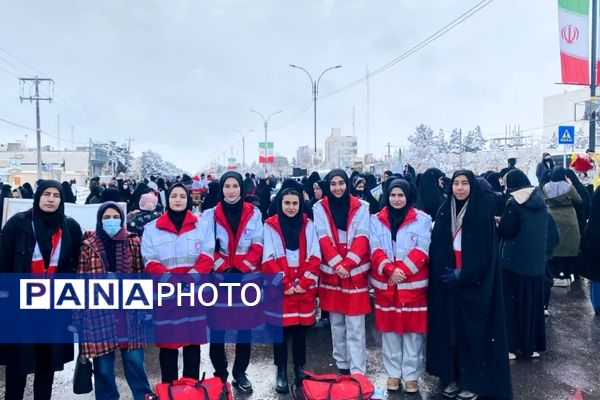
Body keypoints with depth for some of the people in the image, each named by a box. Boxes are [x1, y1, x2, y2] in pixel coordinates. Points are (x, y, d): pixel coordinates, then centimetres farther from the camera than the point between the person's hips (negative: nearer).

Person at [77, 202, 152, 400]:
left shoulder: (134, 243, 6)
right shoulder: (89, 246, 1)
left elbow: (141, 274, 8)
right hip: (99, 311, 0)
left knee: (134, 359, 3)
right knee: (103, 365, 7)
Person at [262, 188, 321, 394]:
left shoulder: (308, 225, 5)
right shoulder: (270, 226, -3)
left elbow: (315, 256, 1)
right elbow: (268, 259, -7)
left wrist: (304, 282, -8)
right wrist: (284, 284, -13)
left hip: (304, 287, 2)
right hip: (279, 289, -2)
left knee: (300, 330, 10)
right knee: (280, 329, 4)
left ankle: (299, 368, 25)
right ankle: (281, 371, 18)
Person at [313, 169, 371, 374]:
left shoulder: (360, 207, 1)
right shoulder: (320, 208, 3)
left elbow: (362, 238, -6)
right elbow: (324, 239, -5)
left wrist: (348, 264, -16)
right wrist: (337, 264, -16)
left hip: (355, 271, -1)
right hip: (331, 271, 2)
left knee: (355, 325, -3)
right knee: (336, 323, 10)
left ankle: (357, 371, 1)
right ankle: (342, 365, 23)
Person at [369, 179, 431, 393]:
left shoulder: (422, 219, 1)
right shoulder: (376, 220, 6)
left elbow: (422, 250, -8)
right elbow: (375, 250, -4)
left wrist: (403, 270, -18)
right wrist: (390, 270, -19)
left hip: (413, 283, -1)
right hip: (385, 283, 2)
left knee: (413, 330, 4)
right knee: (389, 329, 8)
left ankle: (411, 375, 17)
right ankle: (393, 373, 22)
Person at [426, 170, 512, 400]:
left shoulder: (484, 212, -5)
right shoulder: (444, 212, 6)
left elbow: (486, 252, -9)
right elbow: (436, 249, 6)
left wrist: (462, 275, -15)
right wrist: (445, 272, -8)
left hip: (474, 285, -3)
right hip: (446, 284, 4)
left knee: (473, 331, 3)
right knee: (449, 329, 8)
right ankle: (451, 377, 21)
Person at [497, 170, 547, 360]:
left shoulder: (514, 202, -13)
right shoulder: (539, 201, 8)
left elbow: (506, 231, -16)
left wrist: (499, 223, 5)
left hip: (515, 260, -6)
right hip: (536, 260, 7)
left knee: (513, 302, 3)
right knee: (533, 302, 14)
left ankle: (513, 346, 6)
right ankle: (533, 345, 22)